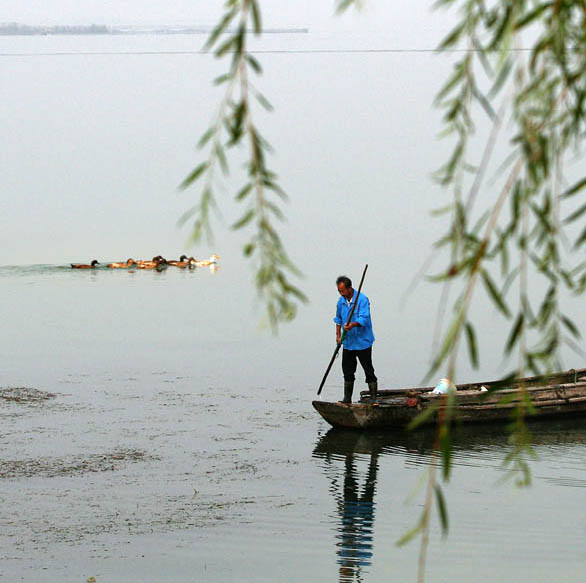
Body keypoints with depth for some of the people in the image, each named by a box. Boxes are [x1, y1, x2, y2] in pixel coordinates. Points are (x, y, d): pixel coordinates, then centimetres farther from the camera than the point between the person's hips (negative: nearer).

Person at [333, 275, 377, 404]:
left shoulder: (362, 299, -14)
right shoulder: (341, 301, 8)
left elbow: (364, 318, -24)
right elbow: (338, 319, 21)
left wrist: (353, 325, -41)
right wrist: (338, 334, 11)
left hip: (363, 341, -6)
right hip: (347, 342, 6)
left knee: (368, 371, -2)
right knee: (347, 371, 9)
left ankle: (373, 398, 3)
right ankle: (347, 398, 17)